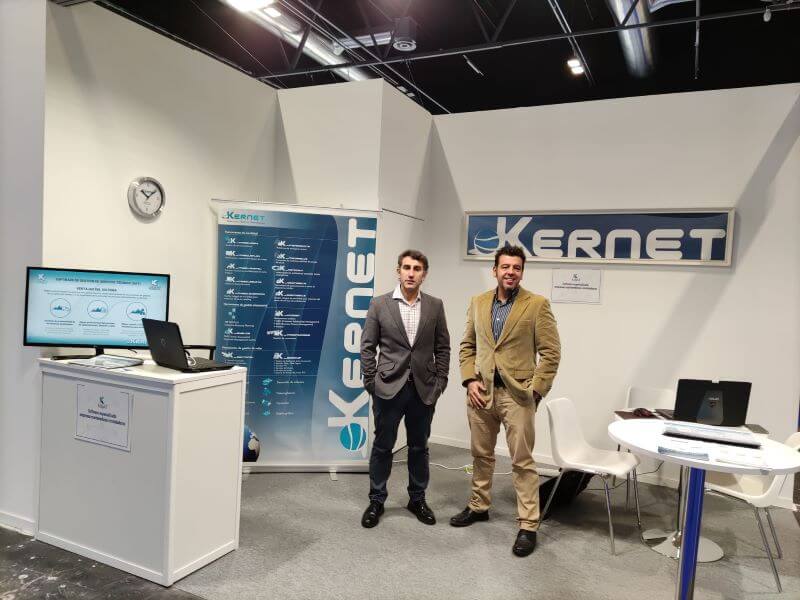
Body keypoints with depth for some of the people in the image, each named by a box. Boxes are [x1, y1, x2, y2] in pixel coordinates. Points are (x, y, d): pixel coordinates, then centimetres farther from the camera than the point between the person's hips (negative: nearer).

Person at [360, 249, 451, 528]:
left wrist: (440, 382, 0)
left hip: (423, 389, 2)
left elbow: (442, 348, 6)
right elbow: (367, 347, -1)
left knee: (419, 447, 14)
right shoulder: (379, 304, -3)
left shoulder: (435, 306, 2)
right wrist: (371, 383, -5)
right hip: (388, 388, -2)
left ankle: (417, 499, 30)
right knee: (382, 446, 9)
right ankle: (376, 501, 25)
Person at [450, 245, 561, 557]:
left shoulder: (537, 304, -6)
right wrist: (470, 380, -1)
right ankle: (479, 506, 36)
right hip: (481, 391, 5)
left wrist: (536, 390, -11)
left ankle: (528, 526, 12)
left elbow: (551, 352, -6)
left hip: (517, 393, -4)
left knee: (522, 461, 0)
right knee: (481, 454, 18)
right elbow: (467, 346, 12)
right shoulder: (478, 302, 7)